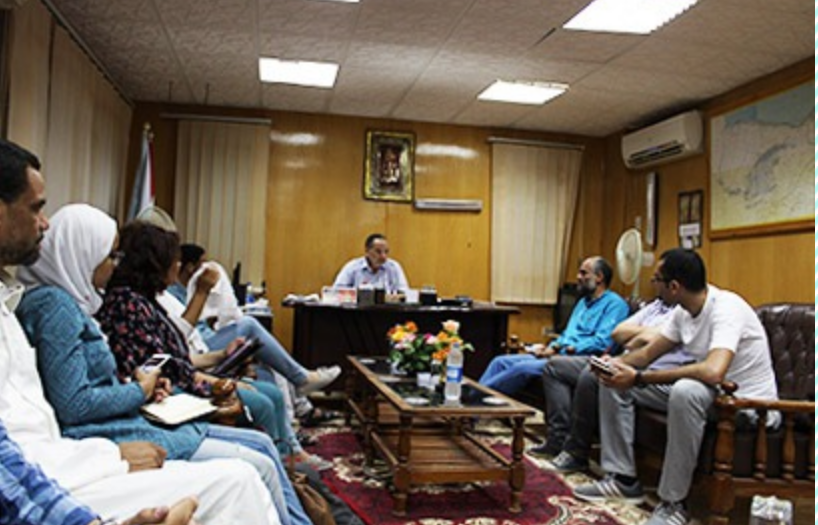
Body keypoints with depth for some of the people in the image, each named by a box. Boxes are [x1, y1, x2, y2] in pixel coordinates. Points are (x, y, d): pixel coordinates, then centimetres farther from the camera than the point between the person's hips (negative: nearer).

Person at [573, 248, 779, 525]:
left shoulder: (726, 308, -26)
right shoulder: (683, 312, 0)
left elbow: (713, 372, -41)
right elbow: (649, 352, 9)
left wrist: (639, 379, -35)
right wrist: (615, 363, -13)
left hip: (748, 402, -8)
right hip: (705, 394, 9)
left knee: (686, 391, -41)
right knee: (614, 381, 2)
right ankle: (623, 478, 5)